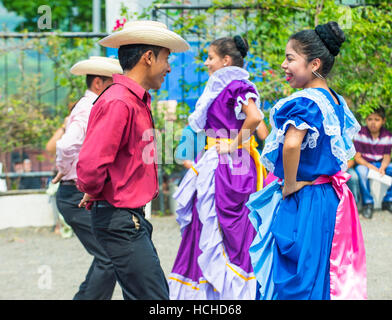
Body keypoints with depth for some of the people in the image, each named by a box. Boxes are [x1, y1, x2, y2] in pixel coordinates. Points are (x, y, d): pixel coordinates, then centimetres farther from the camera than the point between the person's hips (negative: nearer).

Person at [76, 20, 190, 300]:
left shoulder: (139, 101, 15)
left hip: (133, 218, 10)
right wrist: (94, 194, -6)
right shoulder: (118, 103, -18)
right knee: (153, 298, -10)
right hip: (120, 219, -10)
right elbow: (90, 166, -25)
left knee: (155, 294, 12)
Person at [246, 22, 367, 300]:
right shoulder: (336, 101, 9)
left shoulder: (305, 102, -18)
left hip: (303, 203, -9)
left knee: (294, 281, -3)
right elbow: (346, 150, 21)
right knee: (327, 277, 14)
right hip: (332, 199, 9)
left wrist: (290, 185, -20)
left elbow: (291, 143, -33)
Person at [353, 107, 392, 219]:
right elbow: (357, 157, -11)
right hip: (364, 164, -4)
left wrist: (382, 168, -24)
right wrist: (371, 166, -26)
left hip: (381, 164, 4)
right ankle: (368, 203, -22)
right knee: (361, 171, -38)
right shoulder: (360, 133, -10)